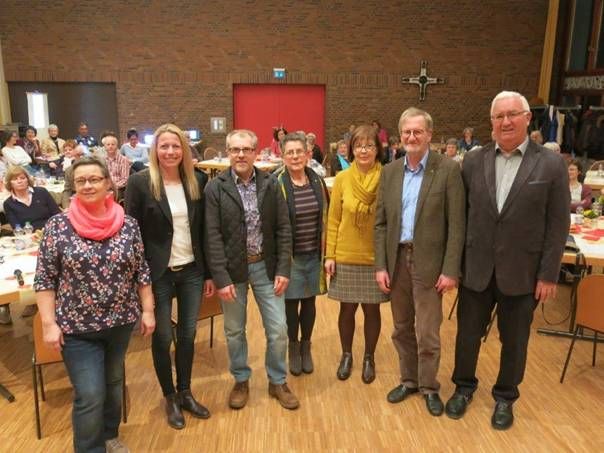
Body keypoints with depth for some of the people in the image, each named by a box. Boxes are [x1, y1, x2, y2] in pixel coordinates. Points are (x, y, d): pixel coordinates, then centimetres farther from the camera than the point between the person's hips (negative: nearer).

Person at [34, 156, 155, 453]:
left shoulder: (128, 225, -4)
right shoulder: (57, 226, -10)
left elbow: (141, 271, 2)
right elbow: (44, 279, -7)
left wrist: (147, 310, 1)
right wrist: (49, 323, -10)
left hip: (121, 322, 3)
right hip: (77, 327, -3)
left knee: (113, 382, 20)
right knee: (89, 395, -1)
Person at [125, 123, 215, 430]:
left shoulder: (197, 181, 1)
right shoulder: (140, 182, -9)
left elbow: (203, 230, 5)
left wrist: (209, 273, 7)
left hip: (191, 271, 3)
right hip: (157, 273, -3)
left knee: (188, 334, 13)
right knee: (162, 337, 10)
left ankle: (185, 392, 33)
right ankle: (170, 398, 31)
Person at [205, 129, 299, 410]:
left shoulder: (271, 184, 0)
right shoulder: (215, 188, -6)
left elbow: (283, 229, 0)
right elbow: (213, 236, -9)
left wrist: (283, 269, -5)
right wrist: (221, 278, -13)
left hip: (266, 266, 1)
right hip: (232, 268, -1)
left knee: (278, 330, 5)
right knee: (234, 331, 13)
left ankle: (277, 382, 28)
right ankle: (241, 381, 35)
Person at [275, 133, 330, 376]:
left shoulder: (318, 181, 2)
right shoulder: (276, 184, -11)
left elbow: (325, 216, 10)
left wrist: (326, 251, 8)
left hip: (314, 255, 4)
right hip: (290, 255, -3)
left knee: (309, 301, 14)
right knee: (291, 302, 8)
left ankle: (306, 347, 33)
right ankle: (293, 348, 30)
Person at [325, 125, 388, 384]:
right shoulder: (342, 179, -2)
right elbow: (333, 220, 1)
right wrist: (330, 255, -2)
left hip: (376, 257, -1)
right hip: (346, 256, 1)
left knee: (372, 309, 11)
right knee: (347, 309, 12)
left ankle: (369, 358, 32)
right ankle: (346, 356, 33)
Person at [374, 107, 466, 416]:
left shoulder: (448, 169, -7)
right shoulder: (390, 172, 5)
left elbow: (456, 224, -9)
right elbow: (380, 223, 5)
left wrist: (450, 270, -12)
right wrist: (380, 265, 0)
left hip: (429, 262, -4)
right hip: (397, 259, 4)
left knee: (428, 332, 4)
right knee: (402, 328, 16)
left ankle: (429, 387, 26)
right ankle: (408, 380, 35)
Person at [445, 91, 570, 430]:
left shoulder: (551, 164, -6)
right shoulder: (473, 161, -1)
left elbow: (558, 225, -5)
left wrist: (549, 275, -7)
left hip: (522, 272, -1)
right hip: (476, 268, 2)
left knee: (514, 340, 15)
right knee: (468, 333, 15)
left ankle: (505, 396, 38)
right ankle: (464, 387, 38)